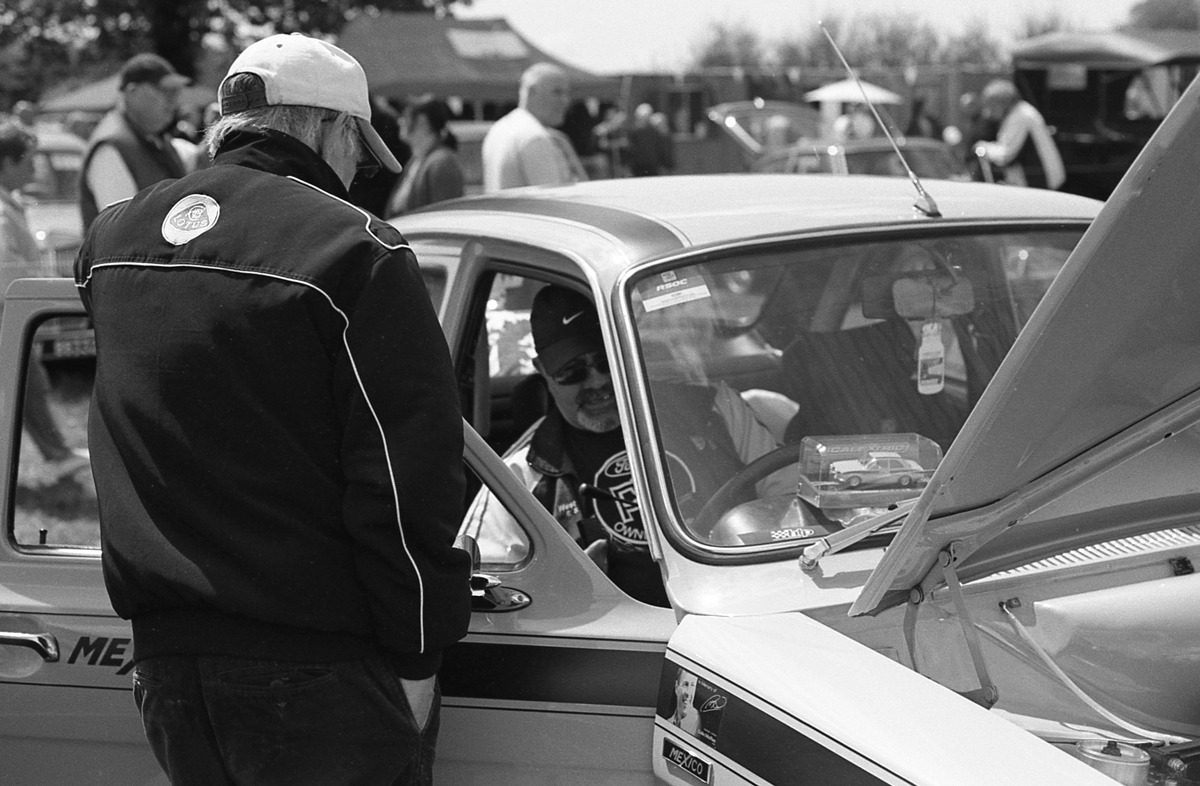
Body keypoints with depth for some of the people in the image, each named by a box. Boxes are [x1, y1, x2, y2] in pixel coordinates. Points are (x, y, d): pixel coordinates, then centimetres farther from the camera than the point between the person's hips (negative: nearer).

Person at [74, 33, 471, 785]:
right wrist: (417, 656, -8)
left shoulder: (110, 240, 9)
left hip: (166, 665, 6)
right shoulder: (353, 251, -13)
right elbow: (409, 477, -15)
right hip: (319, 671, -6)